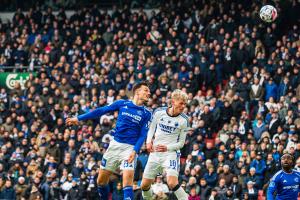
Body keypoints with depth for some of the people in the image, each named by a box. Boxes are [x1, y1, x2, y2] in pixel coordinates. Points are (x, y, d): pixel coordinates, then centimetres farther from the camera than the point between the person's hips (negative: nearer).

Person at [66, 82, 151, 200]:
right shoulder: (122, 104, 3)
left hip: (130, 148, -2)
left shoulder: (146, 113, 1)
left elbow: (143, 135, -3)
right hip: (115, 144, 2)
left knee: (128, 179, -22)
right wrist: (79, 118, 4)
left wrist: (135, 151, -19)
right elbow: (101, 111, 5)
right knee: (101, 180, 6)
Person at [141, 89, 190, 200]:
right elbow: (151, 129, 14)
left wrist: (167, 148, -18)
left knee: (172, 183, -26)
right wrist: (149, 142, -5)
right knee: (145, 185, 7)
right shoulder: (159, 112, -2)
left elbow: (181, 143, -2)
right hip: (155, 153, 3)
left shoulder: (184, 120, -7)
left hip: (171, 153, -3)